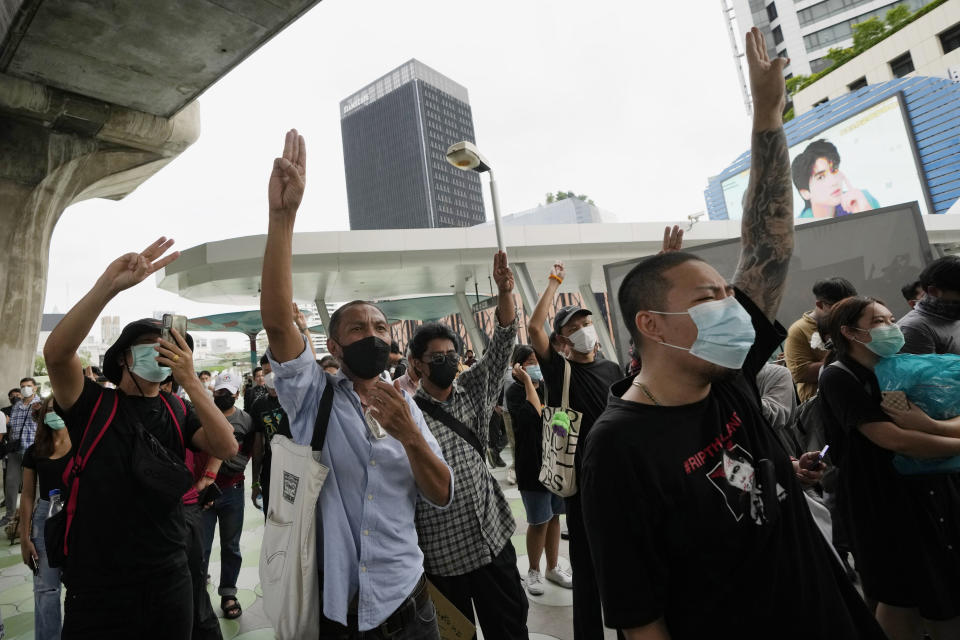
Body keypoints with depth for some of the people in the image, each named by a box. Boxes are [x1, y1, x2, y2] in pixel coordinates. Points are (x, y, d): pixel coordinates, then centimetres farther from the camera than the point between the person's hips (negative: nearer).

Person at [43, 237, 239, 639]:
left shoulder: (177, 412, 3)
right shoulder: (92, 403, -3)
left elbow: (227, 448, -13)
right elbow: (56, 353, -23)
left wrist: (190, 381, -21)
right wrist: (108, 286, -35)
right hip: (96, 585, -2)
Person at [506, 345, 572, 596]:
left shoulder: (548, 386, 6)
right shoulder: (515, 391, -11)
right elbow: (533, 416, -28)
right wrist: (527, 381, -24)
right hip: (533, 464, -5)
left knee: (554, 515, 15)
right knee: (539, 521, 4)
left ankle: (553, 567, 32)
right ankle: (533, 571, 25)